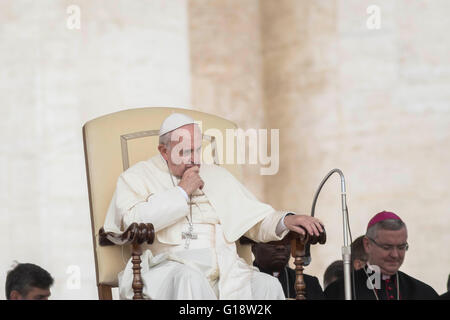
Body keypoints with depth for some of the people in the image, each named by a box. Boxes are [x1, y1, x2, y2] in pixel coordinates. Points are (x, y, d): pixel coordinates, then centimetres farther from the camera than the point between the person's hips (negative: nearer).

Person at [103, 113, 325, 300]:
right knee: (190, 278, -39)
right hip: (166, 266, -4)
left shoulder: (217, 176, 26)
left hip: (223, 269, 4)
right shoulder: (137, 177, 11)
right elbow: (133, 221, -9)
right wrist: (182, 191, -2)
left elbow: (256, 219, 25)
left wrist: (285, 220, 2)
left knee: (267, 286, -26)